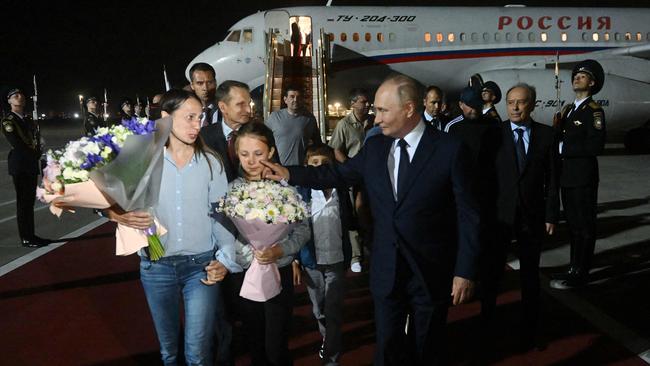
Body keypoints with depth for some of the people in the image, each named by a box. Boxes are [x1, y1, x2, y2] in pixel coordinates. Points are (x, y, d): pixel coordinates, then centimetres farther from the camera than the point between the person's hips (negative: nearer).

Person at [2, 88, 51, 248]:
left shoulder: (28, 120, 17)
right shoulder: (8, 120, -5)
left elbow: (36, 139, 13)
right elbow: (16, 143, -13)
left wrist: (36, 154, -5)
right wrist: (33, 154, -7)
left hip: (31, 164, 7)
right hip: (19, 165, -7)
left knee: (29, 201, 10)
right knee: (23, 202, -4)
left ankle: (30, 235, 16)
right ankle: (26, 239, 1)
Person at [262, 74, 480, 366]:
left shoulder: (449, 149, -12)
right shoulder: (375, 146, 1)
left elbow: (467, 215, -11)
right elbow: (338, 174, 12)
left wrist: (465, 271, -12)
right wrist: (289, 174, 4)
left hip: (432, 273, -3)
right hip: (386, 271, 3)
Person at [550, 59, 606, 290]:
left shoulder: (594, 111, -8)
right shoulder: (567, 110, 16)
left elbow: (595, 145, -19)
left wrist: (564, 148, -16)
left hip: (583, 177, -8)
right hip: (567, 176, 8)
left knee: (584, 226, 0)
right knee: (573, 224, 14)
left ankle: (579, 274, 7)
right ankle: (574, 268, 24)